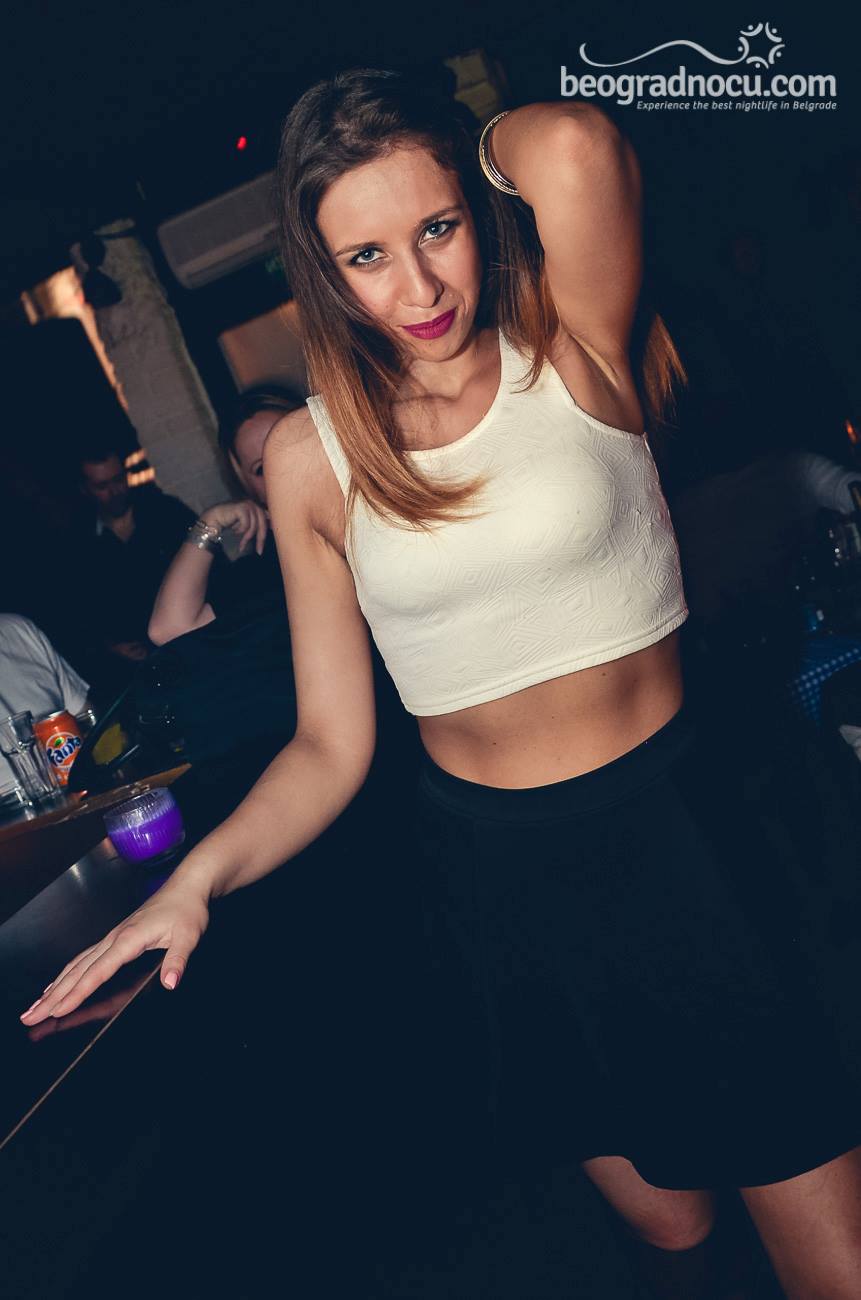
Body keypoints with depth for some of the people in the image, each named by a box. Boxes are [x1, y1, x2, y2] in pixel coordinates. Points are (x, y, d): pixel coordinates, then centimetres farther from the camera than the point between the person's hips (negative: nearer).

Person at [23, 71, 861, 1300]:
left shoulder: (572, 346, -6)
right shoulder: (311, 455, -3)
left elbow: (572, 142, -27)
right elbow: (333, 744, -1)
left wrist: (487, 142, -5)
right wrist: (195, 878, -16)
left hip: (681, 820, -1)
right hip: (498, 873, 2)